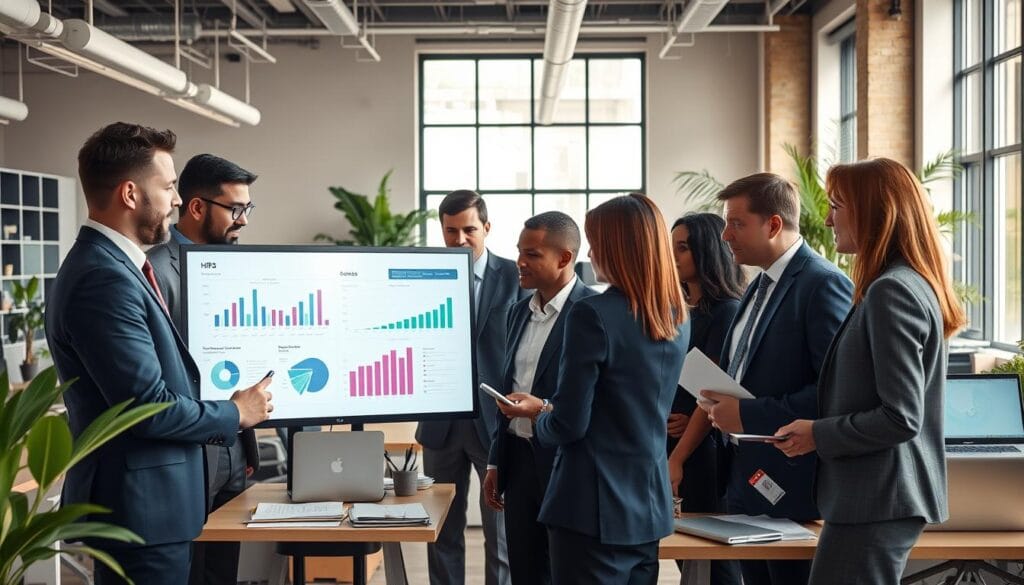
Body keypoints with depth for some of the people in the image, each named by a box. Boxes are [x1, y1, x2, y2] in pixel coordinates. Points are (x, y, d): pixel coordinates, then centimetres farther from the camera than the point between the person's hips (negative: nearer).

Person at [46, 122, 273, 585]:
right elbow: (148, 406, -23)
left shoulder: (109, 264, 11)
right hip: (141, 510, -10)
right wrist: (235, 414, -9)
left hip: (147, 500, 10)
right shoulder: (104, 278, -21)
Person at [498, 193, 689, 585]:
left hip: (596, 506, -7)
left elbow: (569, 424, -16)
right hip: (650, 506, 7)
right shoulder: (677, 317, 6)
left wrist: (538, 415, 6)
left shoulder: (592, 314, -17)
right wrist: (548, 408, 22)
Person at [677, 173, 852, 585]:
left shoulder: (822, 284, -14)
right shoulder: (760, 287, 15)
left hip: (792, 489, -9)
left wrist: (748, 415, -20)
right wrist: (722, 406, 5)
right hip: (749, 485, 9)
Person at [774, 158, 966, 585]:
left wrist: (818, 435, -11)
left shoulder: (891, 292, -18)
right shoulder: (915, 283, 13)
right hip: (883, 499, 10)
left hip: (876, 504, -10)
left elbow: (901, 417, -21)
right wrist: (821, 430, 13)